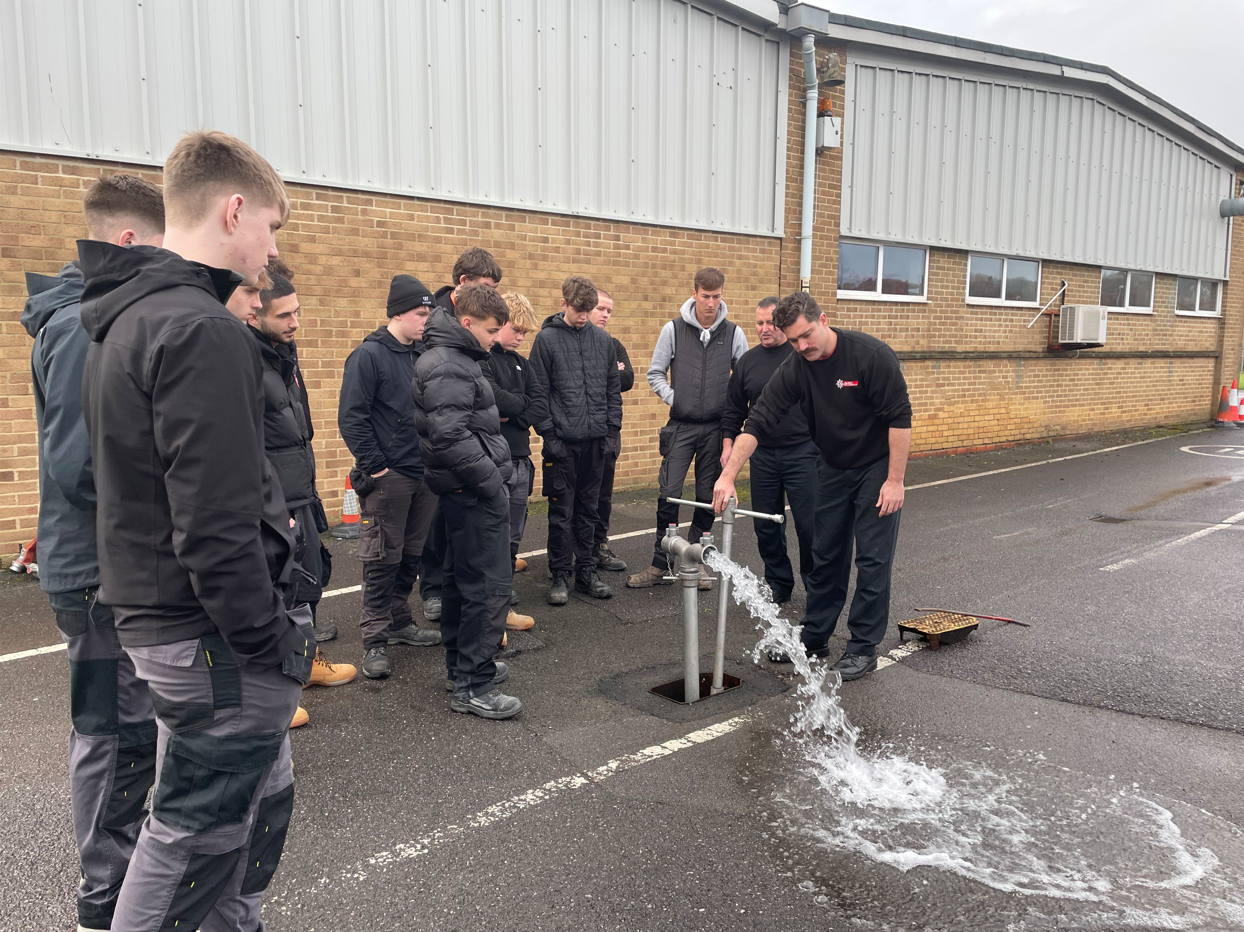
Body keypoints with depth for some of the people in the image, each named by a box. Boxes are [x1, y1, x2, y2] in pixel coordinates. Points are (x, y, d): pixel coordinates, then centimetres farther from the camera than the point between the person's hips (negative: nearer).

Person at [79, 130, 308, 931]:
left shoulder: (125, 318, 11)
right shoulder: (200, 330, -21)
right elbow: (215, 526, -25)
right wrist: (272, 646, -17)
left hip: (152, 612, 10)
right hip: (211, 632, -10)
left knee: (262, 799, 22)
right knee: (198, 835, 7)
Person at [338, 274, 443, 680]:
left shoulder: (424, 355, 10)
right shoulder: (368, 356, -10)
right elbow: (351, 418, -14)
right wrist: (374, 467, -16)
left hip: (424, 474, 7)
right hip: (388, 476, -7)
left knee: (412, 555, 15)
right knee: (382, 560, 0)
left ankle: (400, 622, 29)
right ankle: (375, 639, 9)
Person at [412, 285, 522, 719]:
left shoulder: (452, 358, 16)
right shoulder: (449, 366, -17)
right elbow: (451, 436, -26)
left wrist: (495, 470, 13)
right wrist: (492, 479, -18)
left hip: (464, 491, 11)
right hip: (474, 493, -11)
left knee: (461, 578, 18)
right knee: (489, 586, -7)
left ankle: (461, 665, 31)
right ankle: (472, 686, 1)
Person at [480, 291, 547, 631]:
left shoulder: (519, 362, 17)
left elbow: (539, 405, 7)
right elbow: (495, 399, -25)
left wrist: (512, 414, -10)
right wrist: (522, 403, -7)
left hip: (520, 460, 8)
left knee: (512, 540, 13)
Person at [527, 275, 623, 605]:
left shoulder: (602, 339, 8)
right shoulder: (547, 338, -3)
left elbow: (613, 388, 12)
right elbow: (538, 392, -4)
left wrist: (613, 430, 6)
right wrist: (548, 434, -9)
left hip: (596, 441, 4)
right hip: (562, 442, -3)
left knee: (588, 508, 12)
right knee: (561, 511, 3)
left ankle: (586, 570, 22)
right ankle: (560, 575, 13)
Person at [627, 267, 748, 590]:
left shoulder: (733, 333, 3)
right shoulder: (674, 329, 0)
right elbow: (655, 373, 7)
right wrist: (674, 399, -5)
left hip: (716, 427, 1)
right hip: (681, 426, -1)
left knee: (708, 497, 7)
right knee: (669, 494, -5)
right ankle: (661, 564, 6)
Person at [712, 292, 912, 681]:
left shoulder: (872, 355, -23)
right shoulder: (795, 369, -11)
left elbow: (900, 418, -20)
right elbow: (758, 422, -14)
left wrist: (895, 480, -21)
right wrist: (728, 476, -22)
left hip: (877, 467, -5)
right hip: (833, 469, 5)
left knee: (873, 559, -1)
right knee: (825, 556, 11)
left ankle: (864, 648, 10)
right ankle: (814, 637, 24)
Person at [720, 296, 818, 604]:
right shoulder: (748, 361, 9)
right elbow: (734, 409, 16)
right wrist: (728, 443, 8)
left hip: (803, 452, -4)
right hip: (763, 455, 4)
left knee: (808, 523, -2)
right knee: (766, 525, 9)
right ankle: (778, 584, 24)